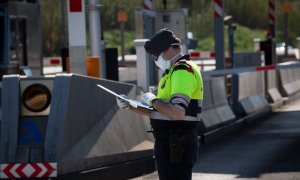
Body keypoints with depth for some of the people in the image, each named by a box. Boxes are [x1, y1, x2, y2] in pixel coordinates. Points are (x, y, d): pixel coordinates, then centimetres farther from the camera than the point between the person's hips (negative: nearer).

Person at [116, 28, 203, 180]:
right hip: (168, 143, 11)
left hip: (176, 146, -11)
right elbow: (160, 112, 23)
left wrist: (153, 101, -13)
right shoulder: (174, 72, 19)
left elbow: (177, 113, -28)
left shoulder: (183, 71, -15)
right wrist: (130, 106, 16)